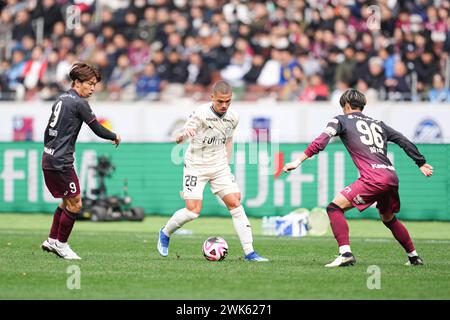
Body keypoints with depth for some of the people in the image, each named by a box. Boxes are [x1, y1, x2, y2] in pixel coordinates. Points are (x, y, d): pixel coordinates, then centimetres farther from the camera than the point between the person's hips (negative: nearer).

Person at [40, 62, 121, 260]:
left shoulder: (61, 99, 15)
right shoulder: (79, 103, -12)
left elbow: (48, 131, 21)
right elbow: (97, 129, -10)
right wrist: (115, 137, 8)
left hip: (48, 159, 10)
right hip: (61, 162, -10)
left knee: (67, 201, 19)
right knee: (75, 204, -2)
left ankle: (51, 241, 22)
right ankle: (61, 244, 6)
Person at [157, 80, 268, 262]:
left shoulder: (232, 117, -1)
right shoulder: (201, 114, -18)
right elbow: (185, 133, -29)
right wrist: (183, 135, -54)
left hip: (219, 166, 5)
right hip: (196, 166, -5)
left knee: (235, 204, -8)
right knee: (193, 211, -12)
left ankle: (249, 252, -6)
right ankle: (165, 233, 17)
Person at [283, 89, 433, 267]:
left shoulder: (341, 120, 11)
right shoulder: (378, 124, 27)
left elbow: (321, 141, -3)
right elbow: (405, 142, 28)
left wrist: (298, 161, -6)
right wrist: (421, 164, 39)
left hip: (374, 178, -7)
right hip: (392, 177, 7)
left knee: (334, 208, -6)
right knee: (389, 219, 29)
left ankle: (345, 253, -22)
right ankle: (414, 257, 34)